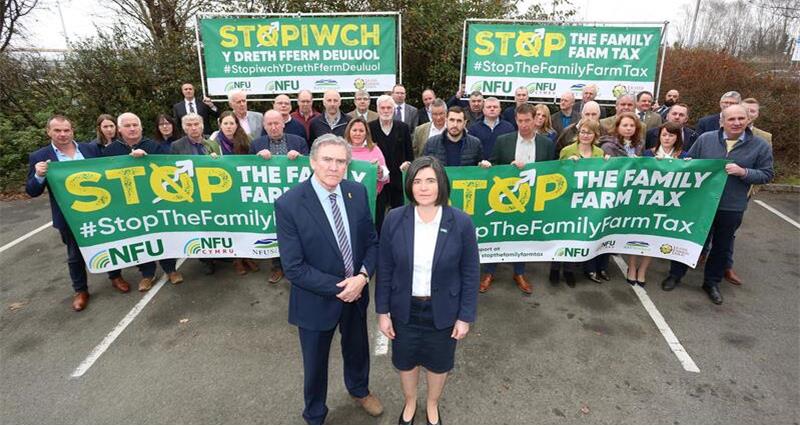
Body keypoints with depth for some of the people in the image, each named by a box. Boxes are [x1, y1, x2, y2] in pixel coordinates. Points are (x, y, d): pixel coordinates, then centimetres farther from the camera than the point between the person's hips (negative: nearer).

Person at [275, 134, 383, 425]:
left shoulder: (357, 192, -9)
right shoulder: (288, 204, -23)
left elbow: (372, 241, -1)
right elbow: (294, 268, -21)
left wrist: (363, 276, -18)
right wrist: (338, 288, -20)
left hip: (356, 292, 4)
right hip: (317, 300, -4)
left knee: (357, 349, 28)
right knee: (315, 364, 19)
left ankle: (359, 389, 61)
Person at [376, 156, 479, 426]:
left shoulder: (461, 222, -17)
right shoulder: (394, 219, -14)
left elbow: (470, 274, -8)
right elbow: (385, 269, -5)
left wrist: (465, 316, -6)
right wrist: (383, 312, -3)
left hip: (443, 311, 0)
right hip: (404, 309, 1)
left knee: (438, 363, 22)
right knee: (405, 360, 23)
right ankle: (409, 402, 55)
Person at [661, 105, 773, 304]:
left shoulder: (760, 146, -2)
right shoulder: (705, 139, -2)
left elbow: (767, 174, -1)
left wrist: (743, 172, -17)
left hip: (732, 207, 1)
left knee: (722, 245, 13)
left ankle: (712, 282, 30)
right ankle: (675, 274, 24)